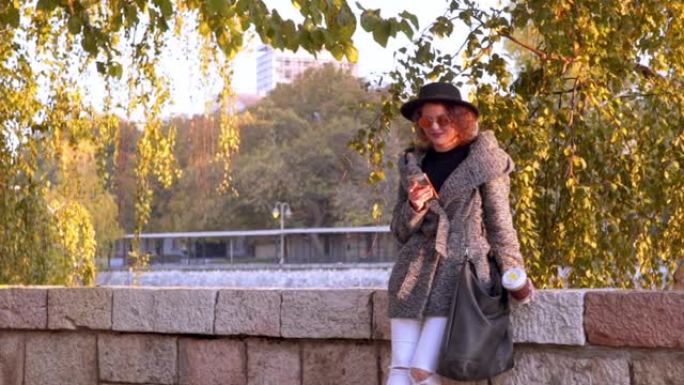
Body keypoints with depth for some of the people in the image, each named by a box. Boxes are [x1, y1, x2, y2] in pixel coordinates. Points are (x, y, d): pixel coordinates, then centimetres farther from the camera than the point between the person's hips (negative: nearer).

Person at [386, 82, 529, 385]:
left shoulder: (485, 161, 0)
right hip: (415, 274, 4)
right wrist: (414, 207, -6)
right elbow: (399, 230, 15)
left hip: (460, 272, -4)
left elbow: (500, 224, 1)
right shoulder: (413, 164, 14)